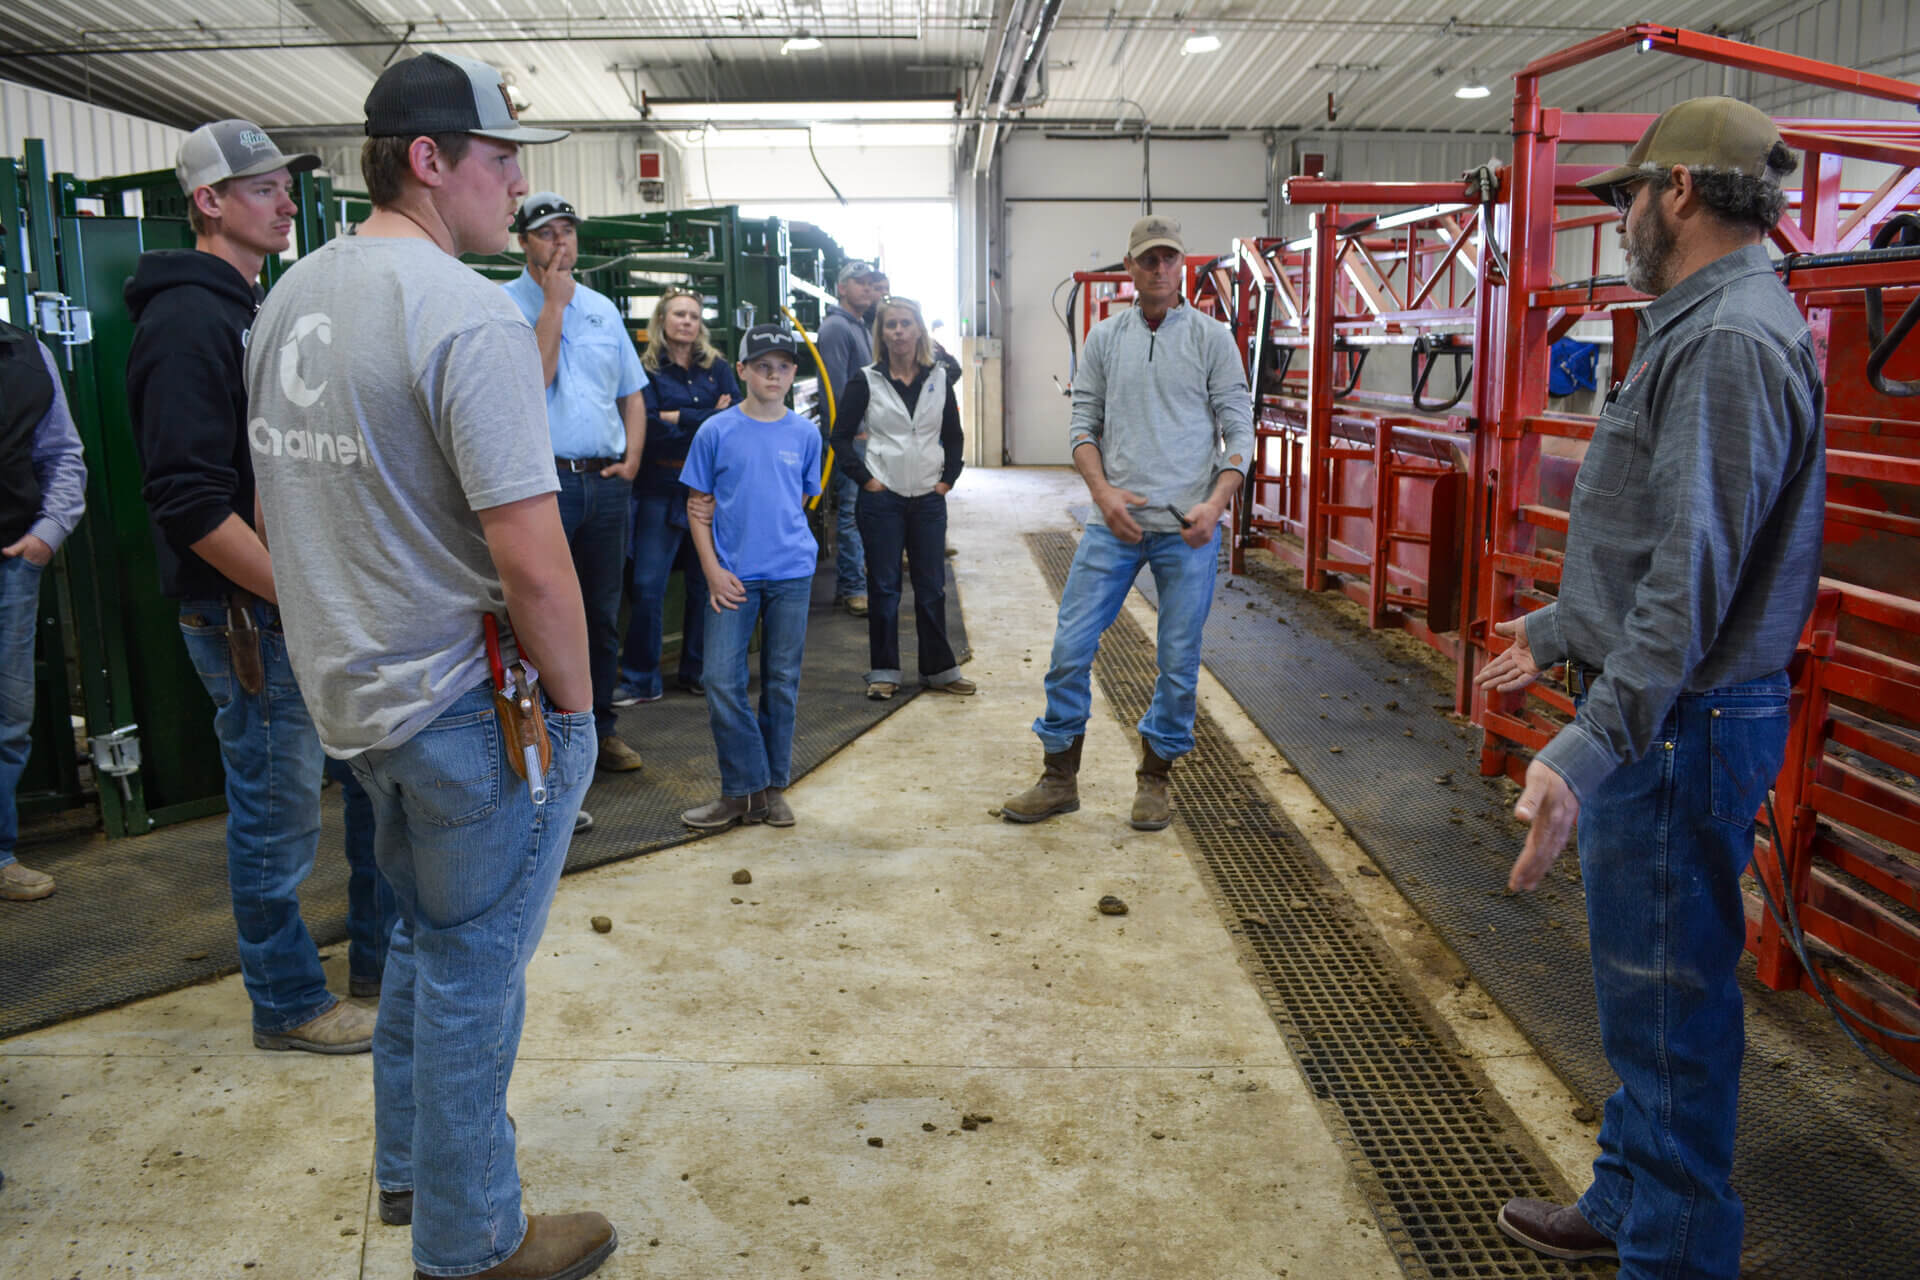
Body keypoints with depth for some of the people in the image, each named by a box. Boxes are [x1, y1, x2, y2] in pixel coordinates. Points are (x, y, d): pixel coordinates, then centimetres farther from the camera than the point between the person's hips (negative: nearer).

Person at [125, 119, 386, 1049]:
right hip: (250, 617, -9)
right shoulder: (188, 320, -15)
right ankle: (287, 1004, 21)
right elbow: (191, 504, -22)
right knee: (277, 814, 4)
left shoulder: (253, 309, 15)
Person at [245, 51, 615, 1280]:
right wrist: (576, 705, -13)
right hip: (469, 701, -8)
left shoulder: (287, 298, 7)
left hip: (352, 687, 9)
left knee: (428, 932, 26)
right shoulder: (469, 314, -20)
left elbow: (291, 498, 15)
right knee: (473, 966, 7)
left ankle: (411, 1166, 43)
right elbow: (531, 560, -25)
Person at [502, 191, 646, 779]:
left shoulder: (602, 308, 15)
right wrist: (555, 302, -12)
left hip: (605, 481, 5)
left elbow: (632, 392, 20)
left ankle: (600, 727, 23)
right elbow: (534, 375, -16)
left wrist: (631, 458, 6)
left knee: (602, 613, 12)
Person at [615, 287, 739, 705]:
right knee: (647, 585, -5)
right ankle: (641, 681, 5)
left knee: (705, 583, 7)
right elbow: (650, 427, -11)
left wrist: (680, 418, -9)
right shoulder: (646, 370, 2)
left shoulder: (718, 367, 10)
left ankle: (696, 671, 20)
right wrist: (709, 420, -9)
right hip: (661, 490, -2)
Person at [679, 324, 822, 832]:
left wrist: (771, 527, 4)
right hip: (733, 574, -1)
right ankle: (744, 790, 9)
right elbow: (699, 505, 2)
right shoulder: (716, 431, -1)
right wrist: (713, 570, -5)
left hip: (791, 572, 2)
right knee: (723, 682, -5)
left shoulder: (805, 433, 5)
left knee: (782, 681, 7)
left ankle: (773, 787, 19)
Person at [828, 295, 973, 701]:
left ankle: (939, 669, 17)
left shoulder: (938, 379, 7)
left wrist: (948, 478, 5)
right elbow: (841, 436, 1)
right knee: (883, 587, 3)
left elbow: (953, 436, 15)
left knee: (932, 587, 7)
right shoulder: (867, 381, -1)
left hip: (929, 499, 2)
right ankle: (884, 672, 12)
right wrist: (864, 478, -7)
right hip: (882, 497, -2)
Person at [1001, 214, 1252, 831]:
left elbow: (1239, 431, 2)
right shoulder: (1105, 338, 9)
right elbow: (1083, 423, 9)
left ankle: (1154, 779, 23)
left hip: (1188, 529, -1)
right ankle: (1059, 778, 14)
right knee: (1071, 646, -1)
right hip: (1116, 522, 1)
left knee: (1179, 661, 5)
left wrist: (1216, 503, -12)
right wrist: (1104, 491, -7)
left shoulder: (1212, 337, 3)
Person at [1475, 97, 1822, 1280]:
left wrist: (1589, 748, -34)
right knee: (1641, 987, 21)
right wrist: (1557, 633, 29)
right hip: (1659, 714, 11)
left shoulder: (1733, 341, -19)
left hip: (1680, 727, -11)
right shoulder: (1702, 327, 14)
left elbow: (1693, 576, -28)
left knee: (1668, 1004, 1)